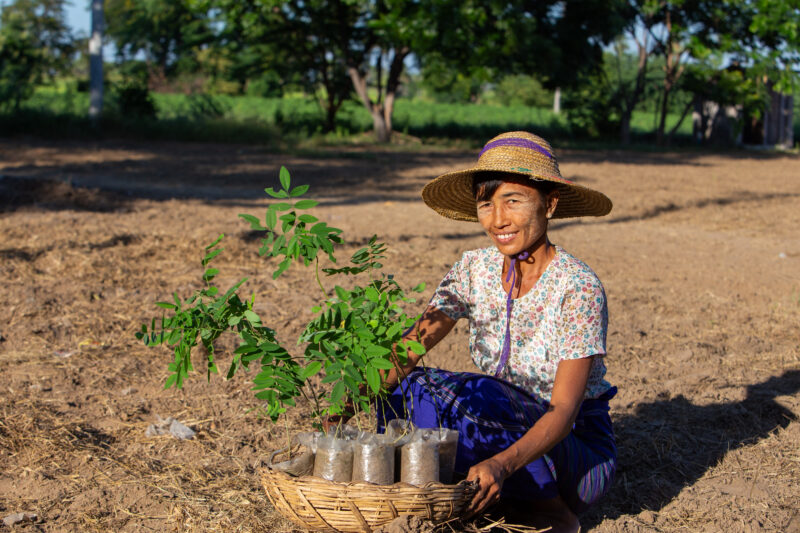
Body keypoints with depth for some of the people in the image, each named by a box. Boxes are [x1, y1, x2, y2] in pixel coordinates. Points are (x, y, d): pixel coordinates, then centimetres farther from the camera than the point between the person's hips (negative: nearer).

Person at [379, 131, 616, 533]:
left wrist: (502, 463, -44)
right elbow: (408, 350, -9)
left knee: (473, 397, -31)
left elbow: (563, 411, -27)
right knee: (405, 388, -19)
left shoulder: (577, 287, -20)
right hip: (508, 436, 5)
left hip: (580, 454, -5)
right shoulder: (474, 270, -4)